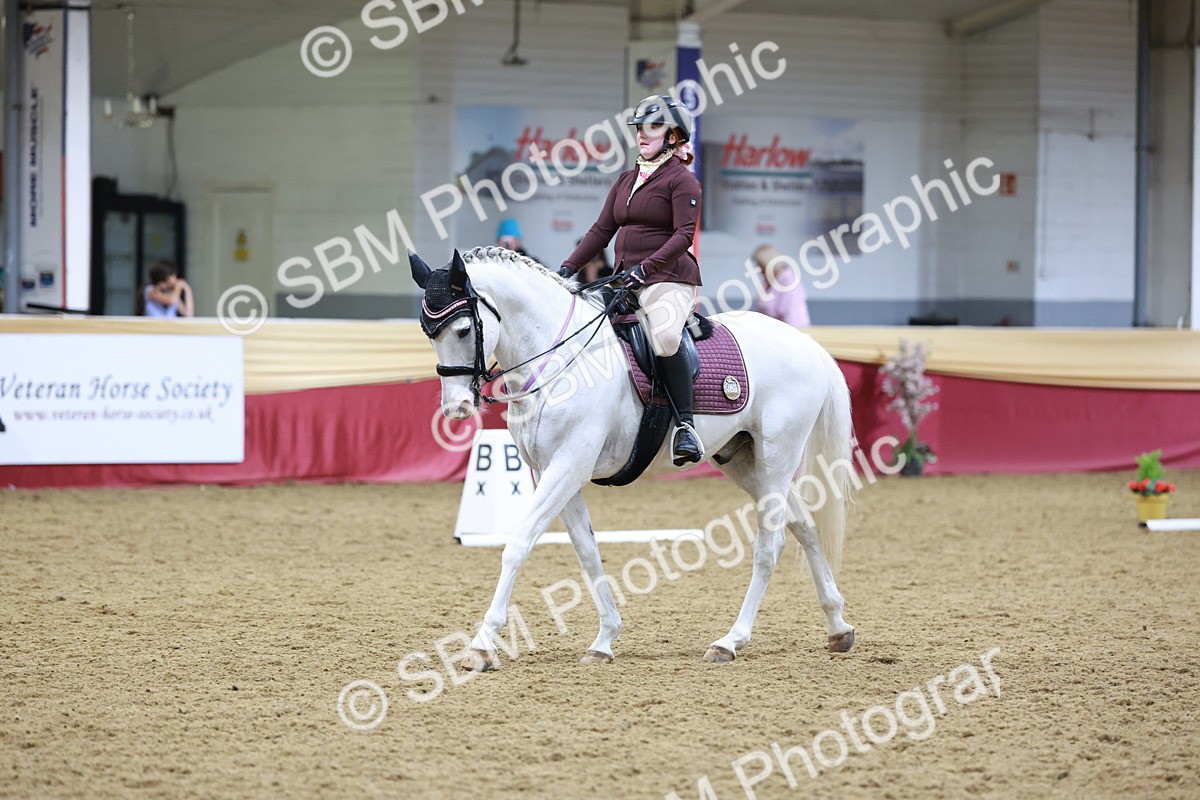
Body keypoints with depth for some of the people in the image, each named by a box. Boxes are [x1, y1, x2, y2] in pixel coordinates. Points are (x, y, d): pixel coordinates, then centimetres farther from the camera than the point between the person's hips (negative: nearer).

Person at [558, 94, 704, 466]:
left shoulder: (681, 180, -3)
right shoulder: (626, 181, 20)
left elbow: (684, 234, -15)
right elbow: (602, 231, 18)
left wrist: (646, 267, -26)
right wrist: (568, 268, 6)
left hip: (668, 279, -9)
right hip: (627, 282, 9)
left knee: (664, 336, -34)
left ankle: (685, 425, -33)